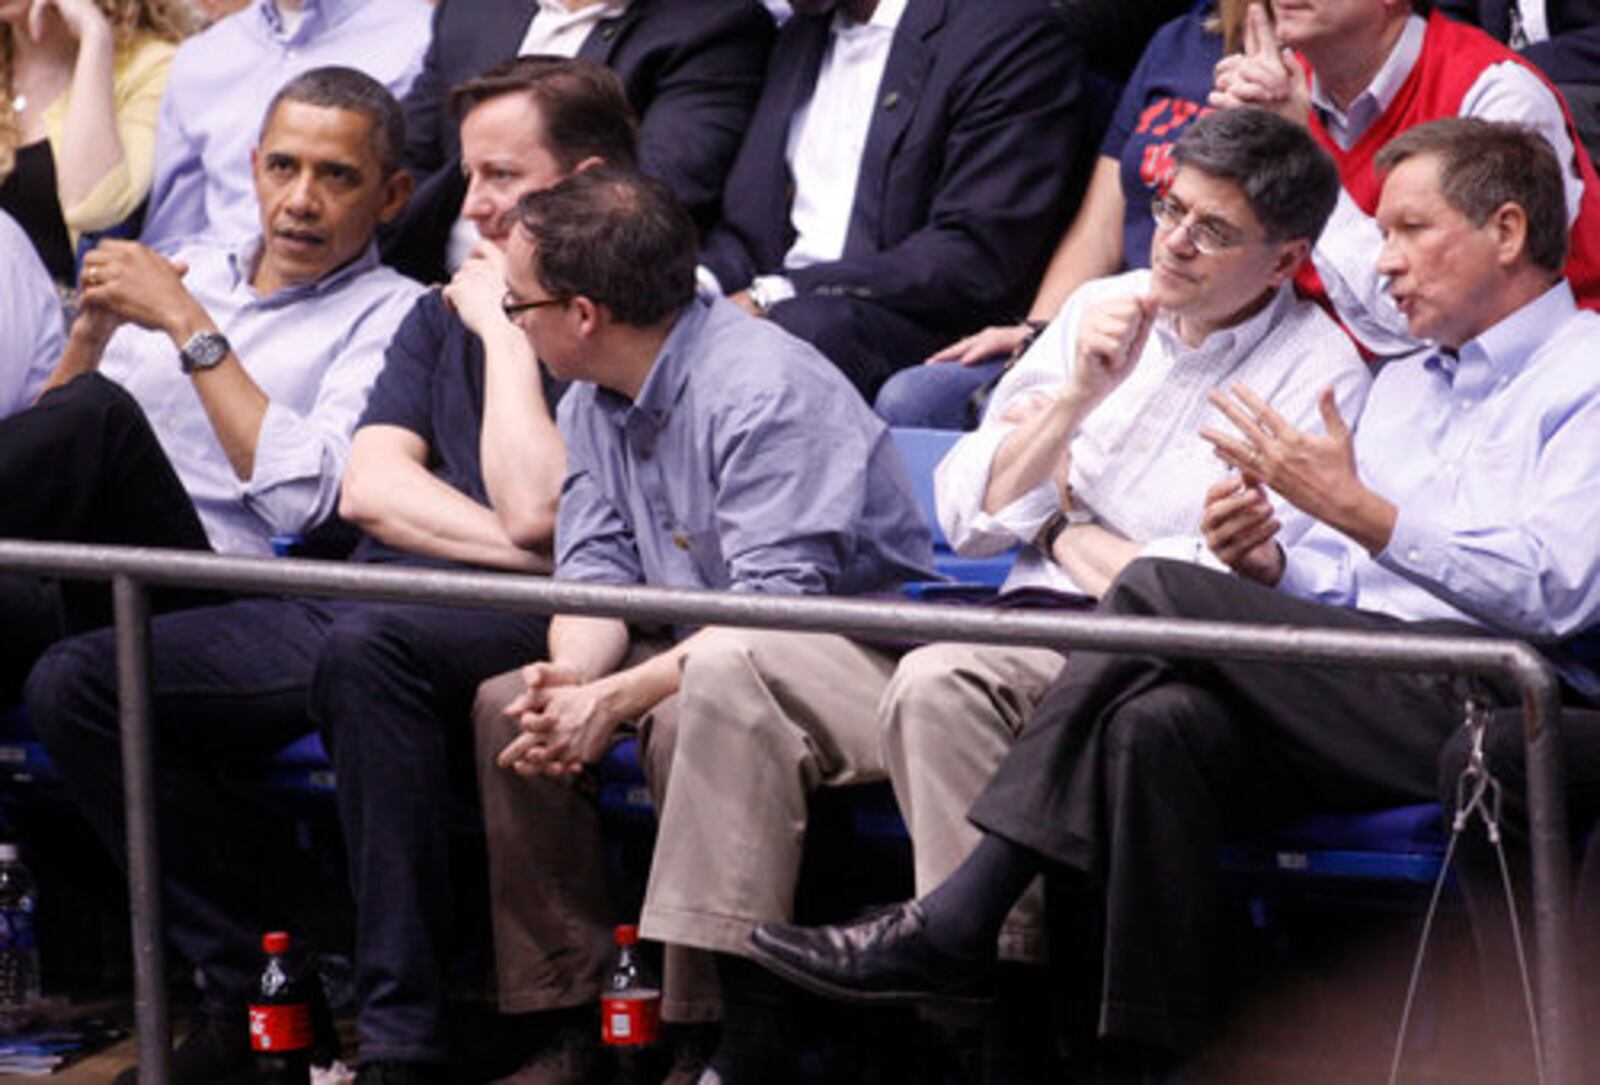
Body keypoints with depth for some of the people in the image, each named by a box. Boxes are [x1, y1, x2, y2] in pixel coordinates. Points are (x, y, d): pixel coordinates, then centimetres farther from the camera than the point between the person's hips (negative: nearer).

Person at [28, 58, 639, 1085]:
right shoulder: (444, 315, 23)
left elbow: (533, 509, -15)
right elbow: (371, 489, 9)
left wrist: (506, 332, -4)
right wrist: (517, 551, -6)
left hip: (517, 625, -8)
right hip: (360, 604, 8)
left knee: (362, 648, -42)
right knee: (77, 682, -7)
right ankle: (254, 987, -4)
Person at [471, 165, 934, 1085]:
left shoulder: (766, 390, -23)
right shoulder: (594, 405, 8)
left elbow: (777, 607, -29)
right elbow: (596, 569, 5)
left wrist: (615, 699, -32)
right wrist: (570, 677, -18)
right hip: (696, 645, 9)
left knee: (689, 719, -35)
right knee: (504, 706, -5)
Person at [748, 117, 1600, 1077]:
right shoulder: (1404, 385, 31)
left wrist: (1358, 510, -12)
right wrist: (1272, 563, 2)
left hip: (1480, 704, -7)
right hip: (1362, 698, 7)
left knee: (1162, 591, -21)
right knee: (1156, 723, -24)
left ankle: (955, 923, -20)